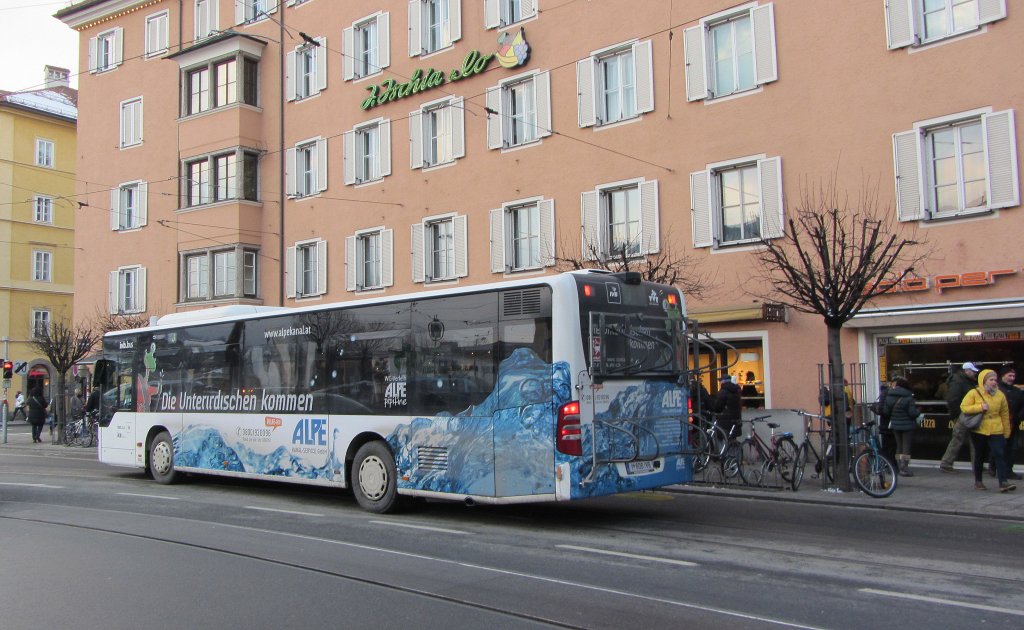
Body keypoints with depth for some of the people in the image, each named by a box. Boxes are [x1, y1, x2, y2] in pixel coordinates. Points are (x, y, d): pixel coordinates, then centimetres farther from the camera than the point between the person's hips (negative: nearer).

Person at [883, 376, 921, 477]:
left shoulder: (889, 396, -3)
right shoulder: (908, 397, -16)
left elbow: (885, 412, -1)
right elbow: (912, 413, -18)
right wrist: (918, 412, 5)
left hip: (895, 425, 4)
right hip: (907, 426, -4)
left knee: (899, 446, 14)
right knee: (906, 446, 1)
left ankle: (900, 467, 17)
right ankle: (905, 468, -2)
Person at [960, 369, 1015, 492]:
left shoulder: (1000, 395, 3)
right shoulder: (974, 393, -5)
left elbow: (1005, 415, 9)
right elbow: (963, 407, -9)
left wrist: (1006, 433, 10)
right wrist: (980, 407, -21)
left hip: (996, 431, 2)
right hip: (979, 430, -1)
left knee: (999, 455, -12)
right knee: (980, 456, 9)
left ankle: (1003, 482, -15)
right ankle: (978, 482, 23)